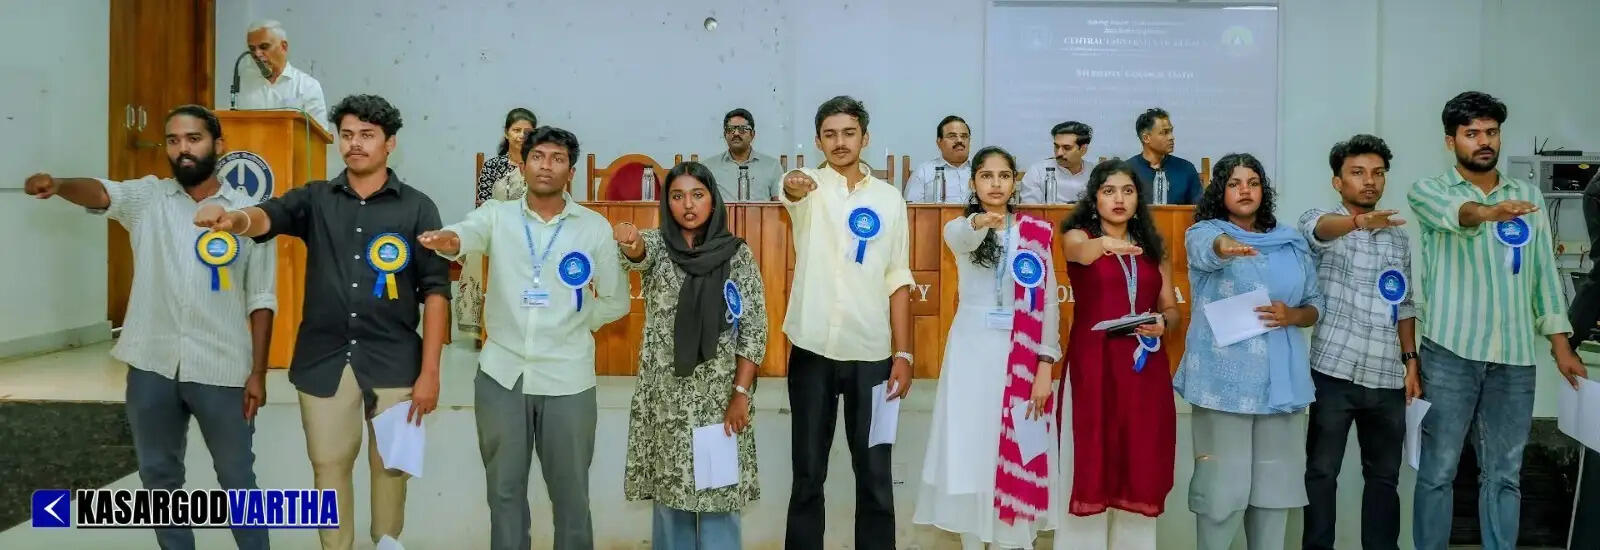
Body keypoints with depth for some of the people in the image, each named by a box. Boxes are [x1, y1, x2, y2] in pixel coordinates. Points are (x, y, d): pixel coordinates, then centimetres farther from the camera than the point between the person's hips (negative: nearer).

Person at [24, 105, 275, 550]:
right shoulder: (147, 197, 4)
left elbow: (261, 301, -1)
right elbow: (101, 194, -18)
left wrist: (258, 373, -4)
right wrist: (58, 186, -41)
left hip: (221, 370, -2)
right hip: (152, 366, 3)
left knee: (237, 477, 9)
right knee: (159, 475, 15)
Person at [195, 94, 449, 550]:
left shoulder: (417, 208, -1)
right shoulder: (315, 199, 6)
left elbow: (435, 291, -3)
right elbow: (269, 217, -14)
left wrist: (430, 371, -8)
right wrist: (233, 219, -39)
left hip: (393, 362, -2)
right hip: (324, 361, 2)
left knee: (390, 467, 10)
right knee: (328, 467, 12)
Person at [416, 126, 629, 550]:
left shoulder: (595, 227, 0)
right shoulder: (497, 216, 2)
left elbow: (616, 301, 8)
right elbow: (469, 232, -22)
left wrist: (571, 326, 0)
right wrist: (448, 240, -43)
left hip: (567, 378, -1)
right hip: (501, 374, 1)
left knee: (570, 492, 9)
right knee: (504, 488, 13)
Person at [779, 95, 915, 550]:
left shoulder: (889, 198, 6)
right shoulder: (810, 186, 1)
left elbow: (897, 280, 6)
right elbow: (790, 190, -26)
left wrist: (903, 353, 0)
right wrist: (793, 186, -50)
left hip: (872, 354, 1)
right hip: (813, 351, -1)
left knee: (875, 473, 8)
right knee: (808, 474, 9)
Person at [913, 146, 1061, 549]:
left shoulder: (1036, 233, 3)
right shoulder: (960, 228, 1)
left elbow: (1049, 303, 0)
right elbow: (962, 239, -26)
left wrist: (1045, 366, -8)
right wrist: (979, 223, -50)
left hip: (1021, 353, 0)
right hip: (972, 350, 0)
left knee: (1017, 451, 2)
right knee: (969, 446, 3)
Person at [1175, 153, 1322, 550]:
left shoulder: (1292, 243, 12)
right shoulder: (1203, 232, 0)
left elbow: (1315, 305, 15)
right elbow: (1207, 249, -25)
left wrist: (1292, 316, -8)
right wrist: (1226, 245, -49)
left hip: (1279, 380, 4)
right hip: (1224, 379, -4)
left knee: (1275, 479, 9)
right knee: (1222, 482, -4)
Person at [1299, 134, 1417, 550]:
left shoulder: (1398, 236, 14)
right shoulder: (1321, 221, -2)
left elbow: (1404, 306, 18)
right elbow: (1320, 229, -28)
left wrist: (1410, 360, 9)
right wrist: (1359, 221, -49)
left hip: (1387, 377, 5)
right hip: (1334, 373, -5)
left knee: (1384, 475, 12)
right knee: (1322, 472, 2)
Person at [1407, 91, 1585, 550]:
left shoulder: (1529, 195, 13)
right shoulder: (1428, 191, 0)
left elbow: (1544, 271, 13)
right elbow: (1453, 211, -24)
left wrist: (1561, 343, 9)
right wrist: (1487, 212, -47)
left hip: (1514, 356, 4)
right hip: (1450, 351, -3)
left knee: (1504, 475, 9)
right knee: (1438, 471, 2)